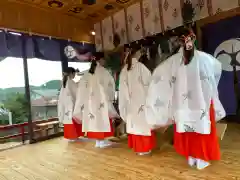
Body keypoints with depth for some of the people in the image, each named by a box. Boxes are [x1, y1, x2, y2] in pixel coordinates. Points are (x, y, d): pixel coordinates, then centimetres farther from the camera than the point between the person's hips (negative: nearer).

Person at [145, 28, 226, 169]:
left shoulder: (175, 60, -5)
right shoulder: (203, 57, -7)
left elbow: (158, 72, 7)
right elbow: (218, 66, 14)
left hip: (183, 103, 2)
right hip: (202, 101, -1)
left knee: (186, 127, 14)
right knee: (202, 128, 11)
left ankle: (191, 157, 25)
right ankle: (202, 158, 21)